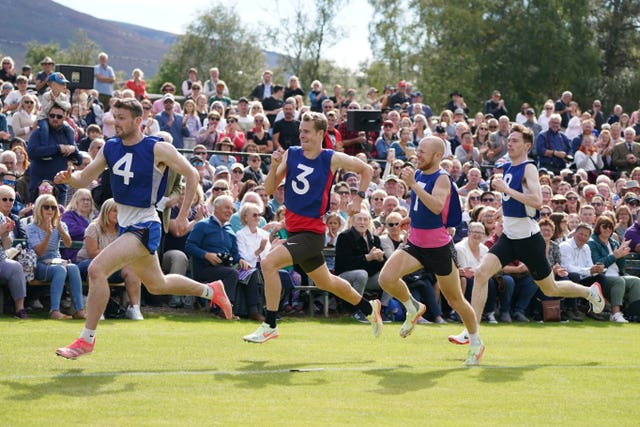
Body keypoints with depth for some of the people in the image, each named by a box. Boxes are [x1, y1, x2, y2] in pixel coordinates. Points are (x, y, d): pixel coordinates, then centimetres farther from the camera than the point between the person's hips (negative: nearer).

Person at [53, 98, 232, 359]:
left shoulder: (158, 149, -14)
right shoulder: (110, 147, 3)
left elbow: (191, 175, -4)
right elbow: (85, 178, 6)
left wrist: (183, 215, -4)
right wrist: (69, 178, -18)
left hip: (144, 227, -8)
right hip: (125, 225, 8)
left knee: (97, 269, -23)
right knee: (157, 285, 23)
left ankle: (86, 339, -13)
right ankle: (211, 291, 46)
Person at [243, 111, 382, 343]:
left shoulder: (332, 159, -7)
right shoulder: (290, 154, 4)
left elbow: (366, 169, 7)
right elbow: (269, 189, 3)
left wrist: (358, 198, 0)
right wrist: (274, 165, -12)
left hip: (311, 232, -6)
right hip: (293, 229, 6)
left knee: (268, 263, -23)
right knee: (326, 282, 21)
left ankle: (269, 326, -15)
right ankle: (369, 308, 43)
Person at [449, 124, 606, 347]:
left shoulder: (528, 168, -14)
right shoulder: (507, 168, 10)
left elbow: (537, 201, -29)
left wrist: (506, 189, -28)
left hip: (528, 238, -7)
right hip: (509, 236, 7)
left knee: (550, 289, 7)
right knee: (481, 273, -13)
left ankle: (591, 292, 34)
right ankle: (471, 332, -14)